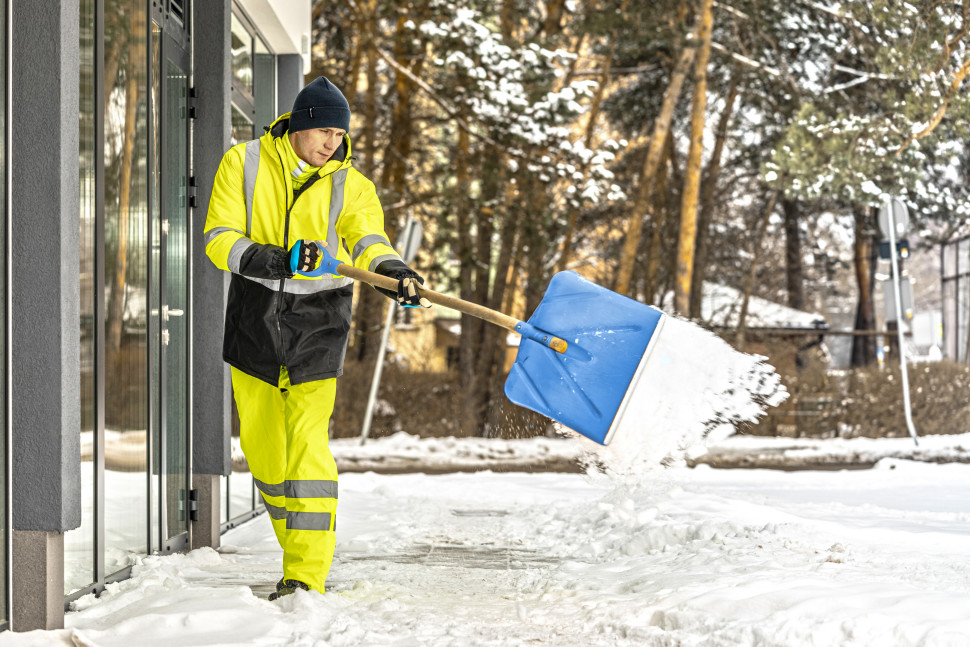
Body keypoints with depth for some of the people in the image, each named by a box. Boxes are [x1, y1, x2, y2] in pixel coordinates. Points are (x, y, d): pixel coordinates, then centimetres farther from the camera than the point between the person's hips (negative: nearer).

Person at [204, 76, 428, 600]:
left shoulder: (350, 185, -1)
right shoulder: (244, 164, -1)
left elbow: (367, 238, -17)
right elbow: (218, 236, -7)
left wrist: (389, 268, -40)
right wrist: (254, 257, -28)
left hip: (317, 325, -2)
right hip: (255, 320, 2)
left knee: (307, 445, -12)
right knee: (261, 445, 11)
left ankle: (308, 575, -9)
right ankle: (300, 549, 30)